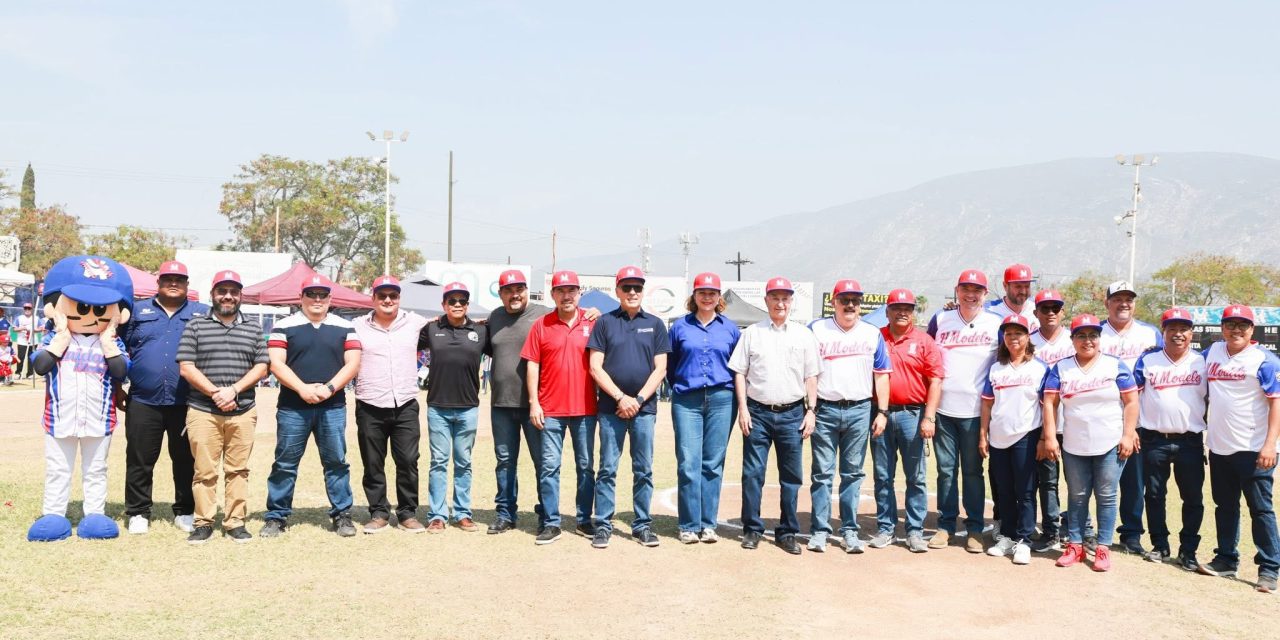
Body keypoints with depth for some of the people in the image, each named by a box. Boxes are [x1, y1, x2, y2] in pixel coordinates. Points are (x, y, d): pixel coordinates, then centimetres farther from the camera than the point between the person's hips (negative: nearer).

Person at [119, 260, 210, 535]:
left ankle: (185, 512, 19)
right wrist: (117, 390, 7)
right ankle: (138, 513, 16)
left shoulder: (203, 314, 8)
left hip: (187, 403, 0)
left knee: (186, 461, 7)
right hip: (143, 402, 0)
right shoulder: (138, 311, 10)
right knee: (139, 461, 5)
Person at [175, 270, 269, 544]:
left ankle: (236, 522, 11)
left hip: (243, 412, 1)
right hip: (203, 411, -1)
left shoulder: (254, 328, 12)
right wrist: (215, 393, -10)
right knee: (204, 470, 1)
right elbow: (186, 367, 0)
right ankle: (204, 523, 11)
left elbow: (261, 367, 6)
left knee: (238, 470, 4)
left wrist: (233, 390, -9)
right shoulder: (195, 326, 7)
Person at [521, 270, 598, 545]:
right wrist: (534, 403, -3)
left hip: (585, 408, 1)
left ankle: (584, 519, 21)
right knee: (549, 466, 1)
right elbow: (532, 365, 3)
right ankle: (551, 523, 8)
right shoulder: (541, 325, 3)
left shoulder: (592, 323, 3)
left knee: (586, 466, 9)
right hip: (550, 410, 0)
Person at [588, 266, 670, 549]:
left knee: (644, 470, 5)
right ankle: (603, 525, 8)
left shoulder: (655, 324, 9)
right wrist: (620, 397, -9)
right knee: (607, 469, 2)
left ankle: (642, 525, 14)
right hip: (610, 407, -1)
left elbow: (660, 369, 4)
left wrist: (638, 400, -7)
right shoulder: (605, 322, 6)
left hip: (644, 407, 1)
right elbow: (595, 367, 0)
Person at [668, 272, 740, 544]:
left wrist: (731, 391, 9)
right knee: (688, 464, -5)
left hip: (721, 400, 1)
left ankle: (708, 524, 11)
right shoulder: (680, 326, 7)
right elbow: (669, 364, 14)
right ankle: (689, 525, 3)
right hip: (687, 400, -1)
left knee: (713, 464, 4)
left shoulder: (730, 328, 9)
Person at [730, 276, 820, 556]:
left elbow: (811, 376, 9)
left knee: (791, 476, 4)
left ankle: (787, 532, 14)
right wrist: (743, 409, -3)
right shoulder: (752, 333, 7)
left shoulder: (804, 335, 9)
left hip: (792, 414, 1)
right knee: (753, 473, 1)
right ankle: (752, 529, 11)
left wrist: (810, 411, 1)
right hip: (758, 413, -1)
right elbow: (739, 373, 5)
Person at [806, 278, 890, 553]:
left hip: (860, 410, 2)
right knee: (822, 473, 1)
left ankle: (849, 530, 13)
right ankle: (819, 530, 6)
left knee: (853, 473, 6)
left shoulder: (872, 334, 11)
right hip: (825, 409, -1)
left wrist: (882, 412, 3)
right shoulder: (816, 329, 5)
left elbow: (881, 375, 11)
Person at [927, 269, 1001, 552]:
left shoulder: (996, 324, 2)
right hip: (943, 407, 2)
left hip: (975, 409, -1)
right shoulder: (941, 320, 6)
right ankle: (946, 525, 14)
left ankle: (975, 528, 12)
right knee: (946, 469, 6)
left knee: (973, 470, 5)